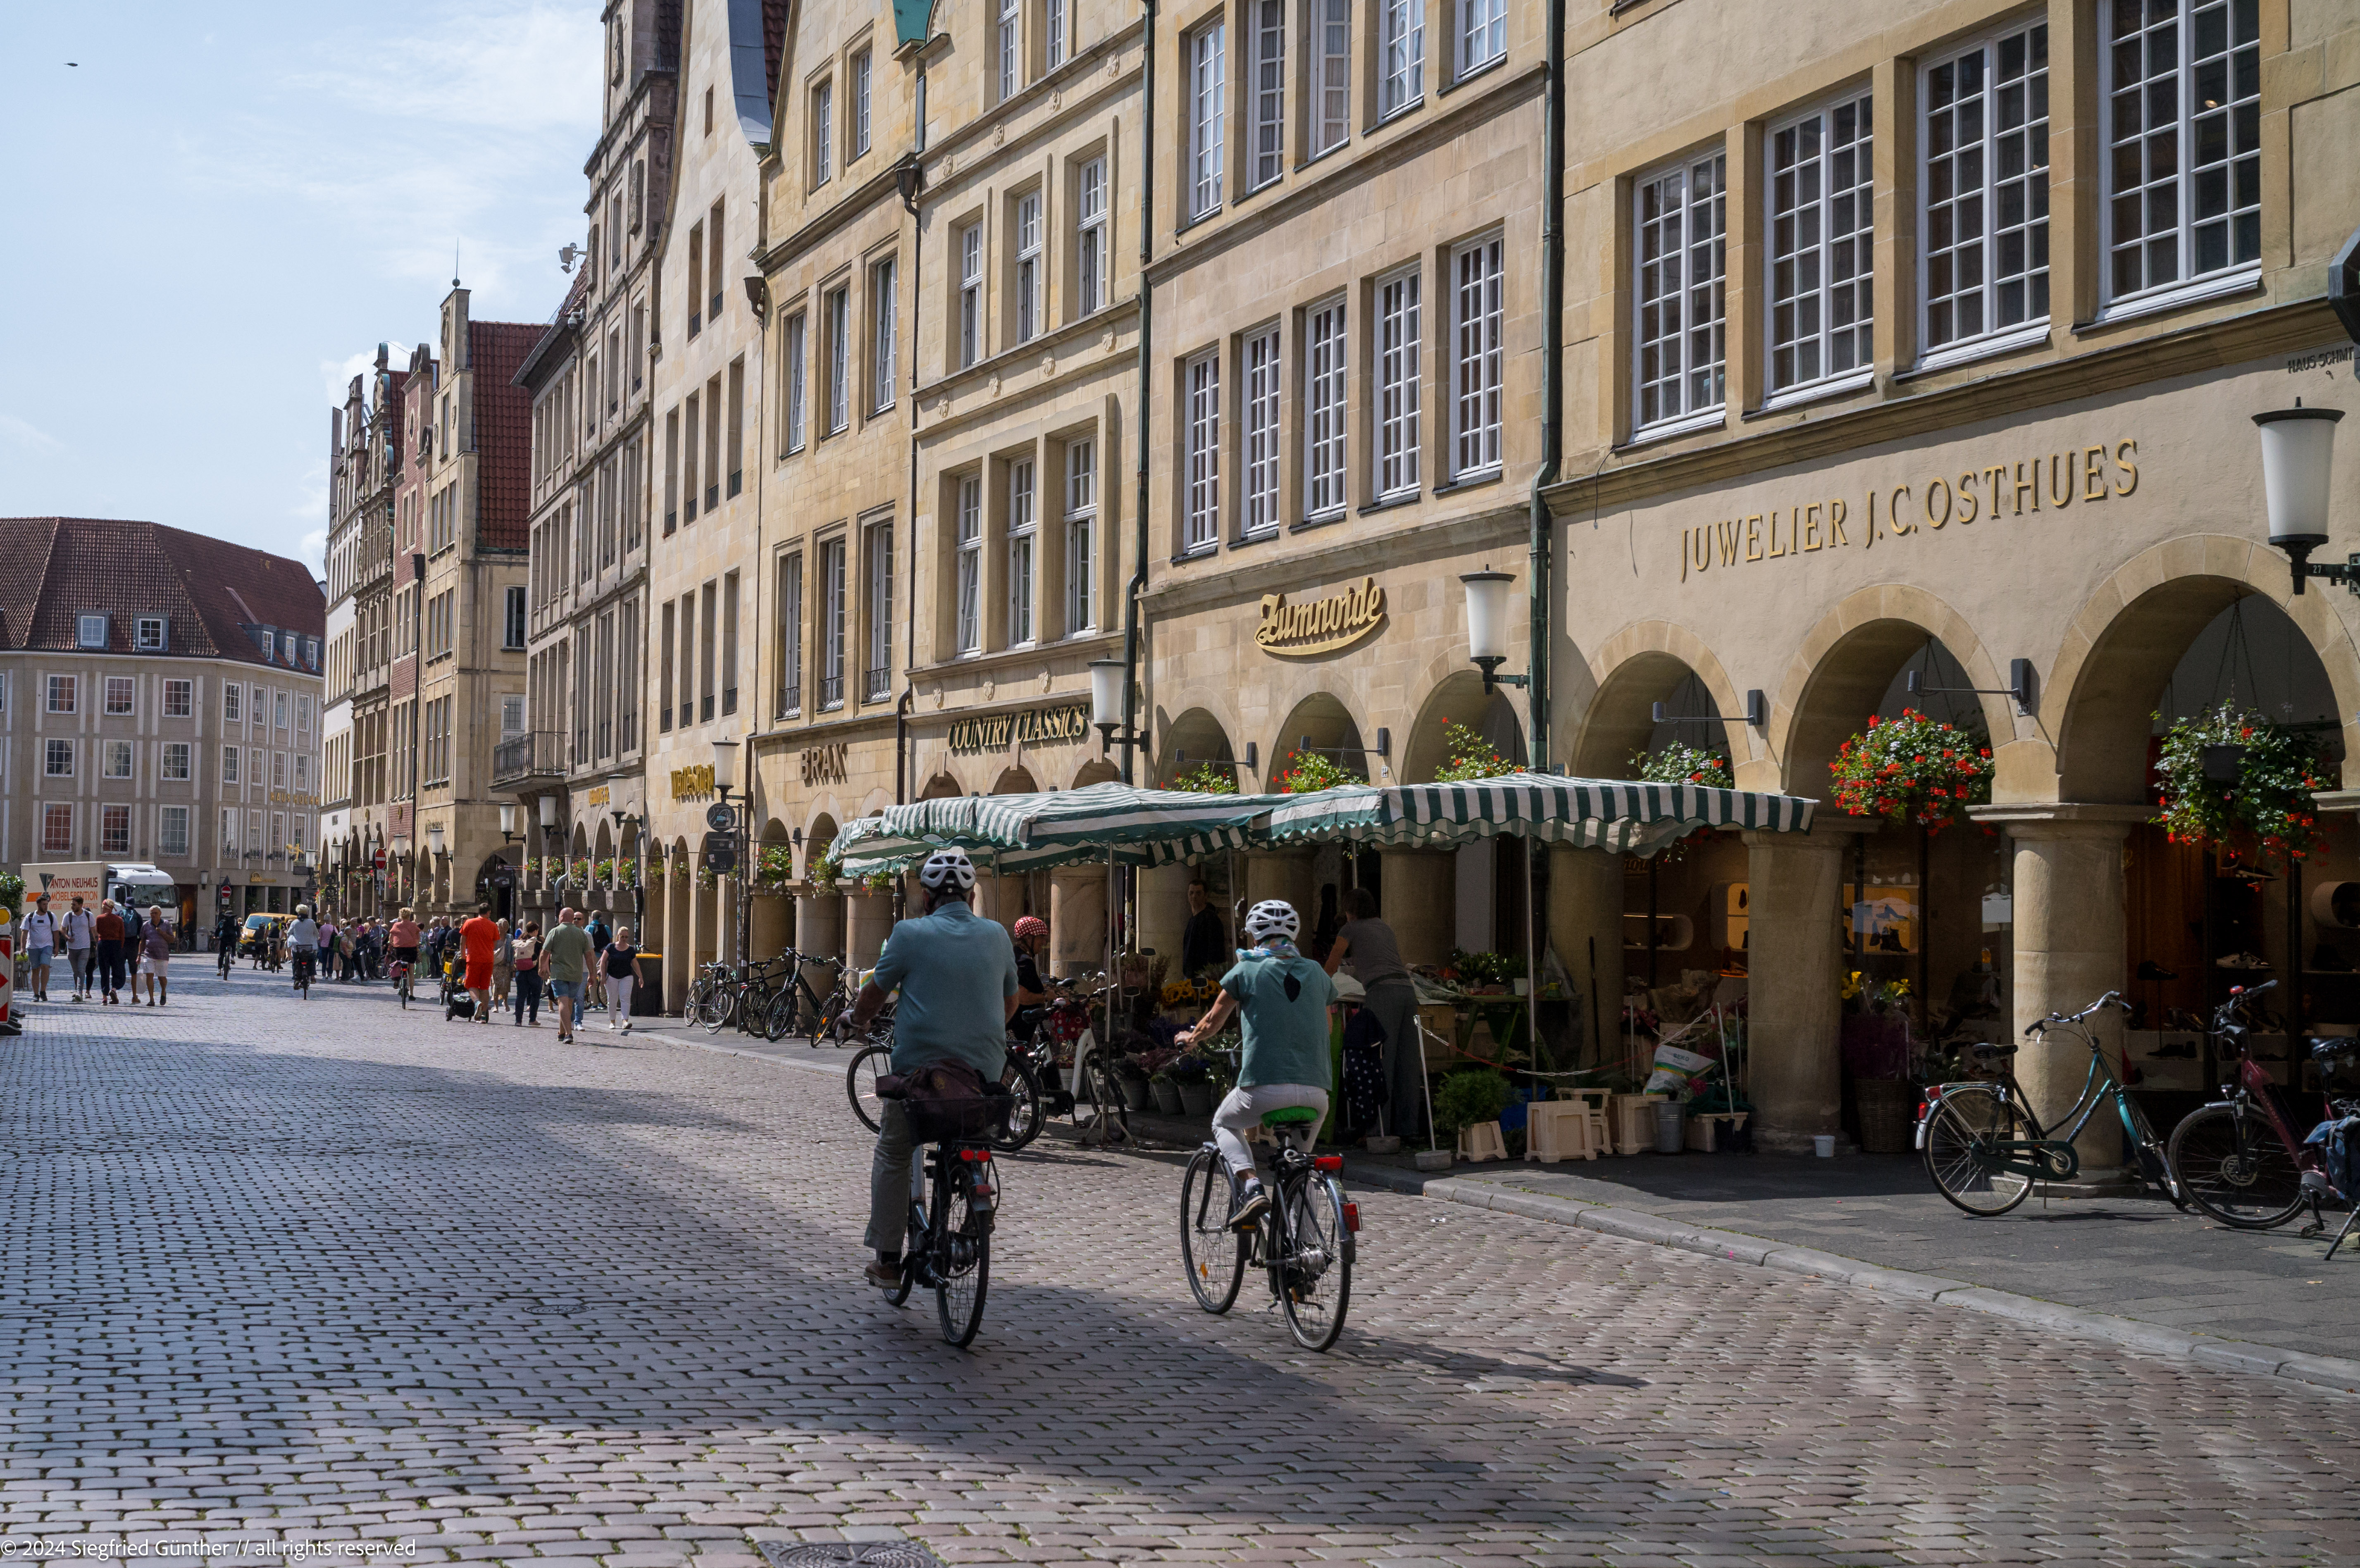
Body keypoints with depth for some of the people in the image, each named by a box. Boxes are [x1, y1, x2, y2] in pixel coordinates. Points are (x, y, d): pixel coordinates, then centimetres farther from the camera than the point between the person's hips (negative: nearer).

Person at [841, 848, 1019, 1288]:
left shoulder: (911, 934, -5)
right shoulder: (997, 935, 7)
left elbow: (874, 992, 5)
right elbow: (1011, 1002, 20)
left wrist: (855, 1023, 27)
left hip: (919, 1065, -3)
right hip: (984, 1070, 3)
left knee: (893, 1156, 14)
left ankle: (887, 1261, 14)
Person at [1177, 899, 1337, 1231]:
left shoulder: (1247, 970, 4)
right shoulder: (1317, 973, 14)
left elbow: (1214, 1022, 15)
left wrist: (1190, 1038, 37)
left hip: (1265, 1087, -3)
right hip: (1315, 1093, 3)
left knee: (1225, 1124, 26)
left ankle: (1251, 1187, 1)